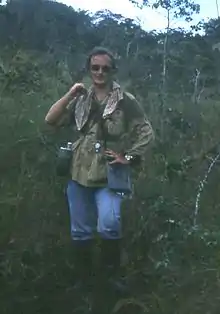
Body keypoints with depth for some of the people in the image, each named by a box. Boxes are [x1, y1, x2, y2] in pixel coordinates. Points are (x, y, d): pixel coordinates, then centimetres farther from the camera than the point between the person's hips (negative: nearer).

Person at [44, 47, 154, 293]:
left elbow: (146, 132, -1)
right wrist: (70, 94, -7)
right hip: (79, 174, 4)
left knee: (109, 225, -22)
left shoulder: (126, 101, -3)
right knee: (80, 231, 12)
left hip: (109, 176, -3)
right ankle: (83, 278, 32)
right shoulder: (81, 100, 7)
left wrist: (129, 157, -8)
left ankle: (110, 272, 6)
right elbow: (51, 120, 0)